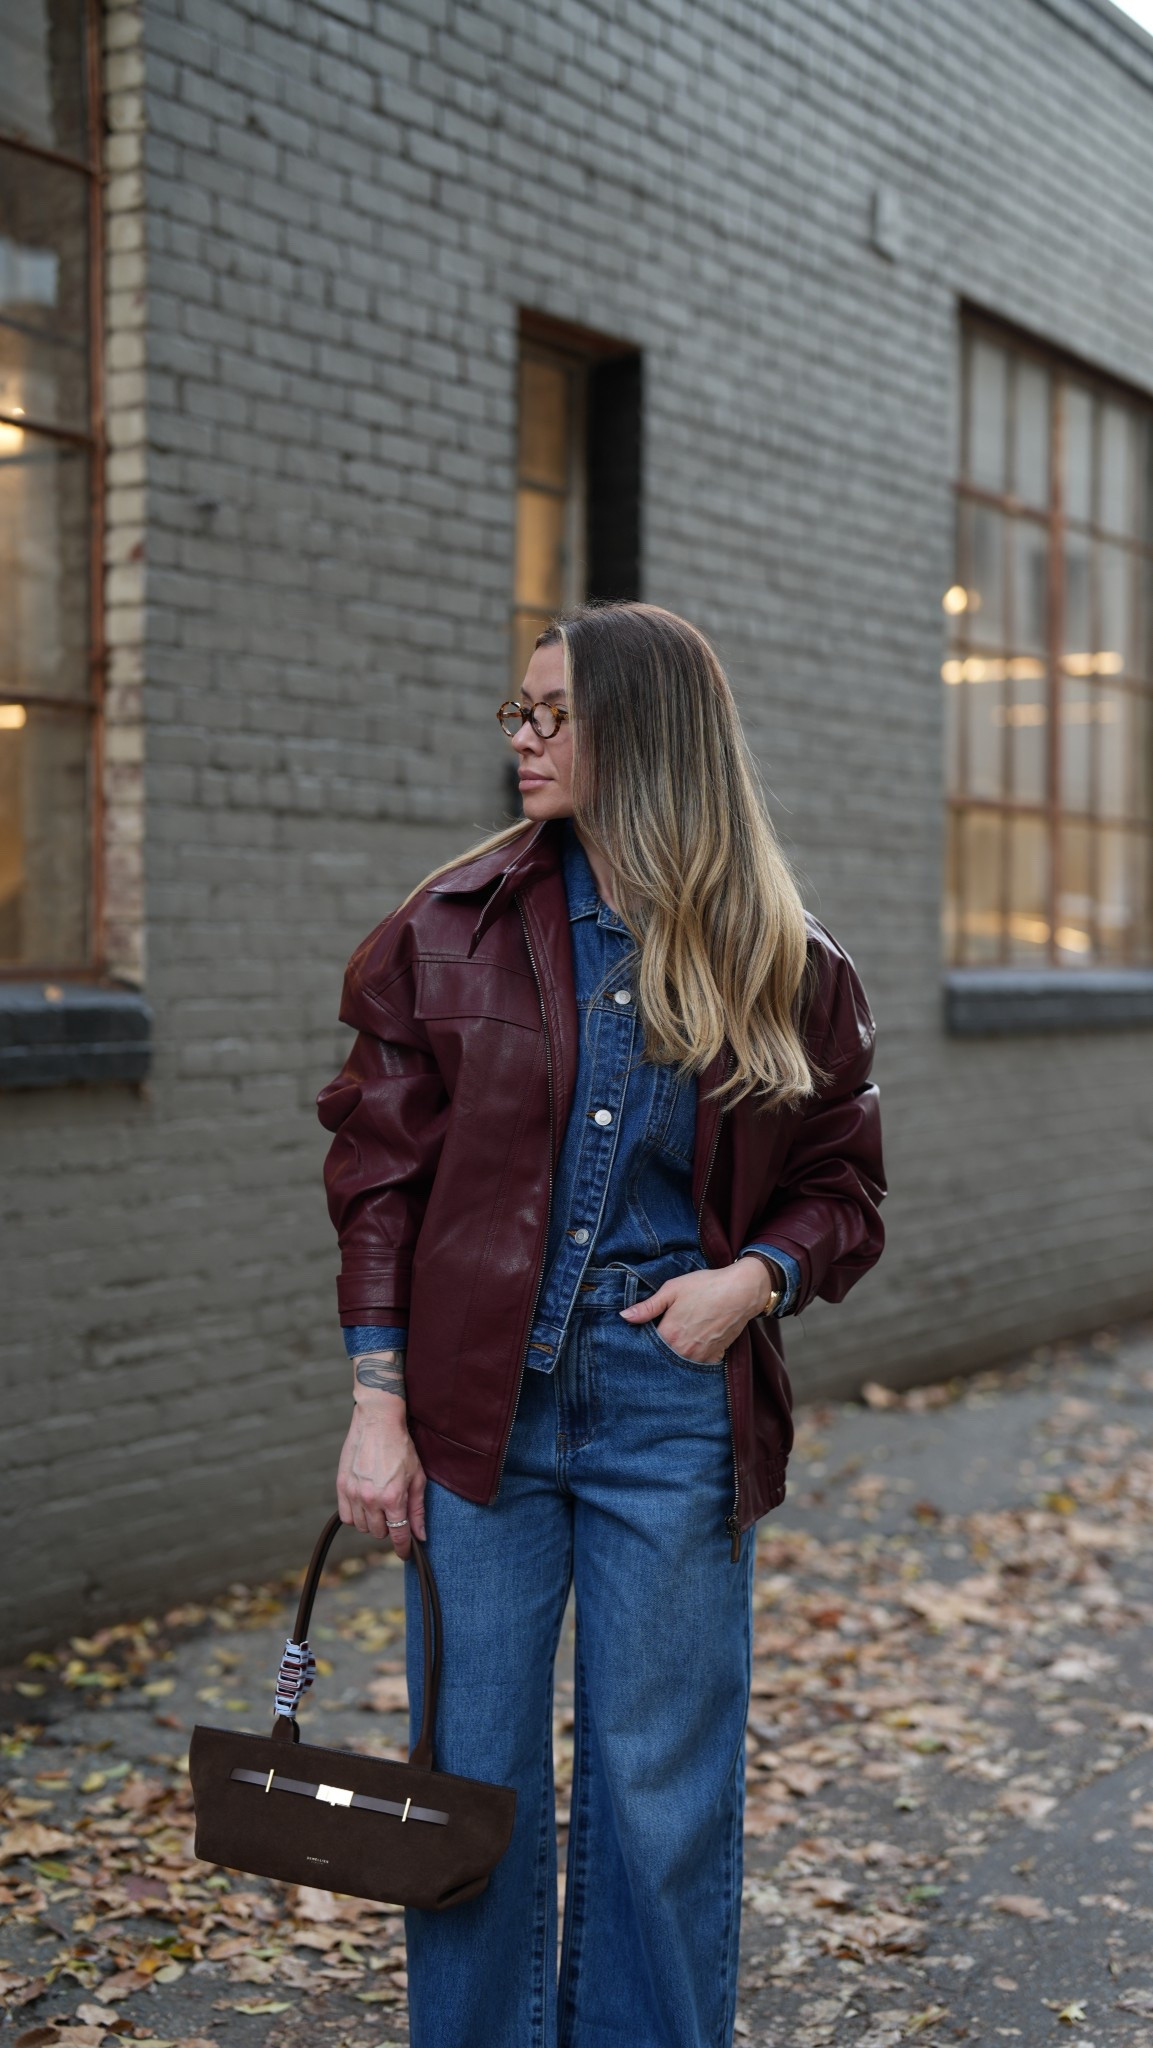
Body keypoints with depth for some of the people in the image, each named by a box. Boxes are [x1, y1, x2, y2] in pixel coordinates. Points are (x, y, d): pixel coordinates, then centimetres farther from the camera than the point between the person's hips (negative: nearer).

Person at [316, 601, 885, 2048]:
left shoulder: (785, 970, 1)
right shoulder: (451, 930, 1)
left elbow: (844, 1187, 11)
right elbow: (379, 1169, 1)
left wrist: (760, 1273, -10)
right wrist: (378, 1401, -5)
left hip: (673, 1401, 0)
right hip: (481, 1394, 0)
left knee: (661, 1790, 9)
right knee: (476, 1773, 9)